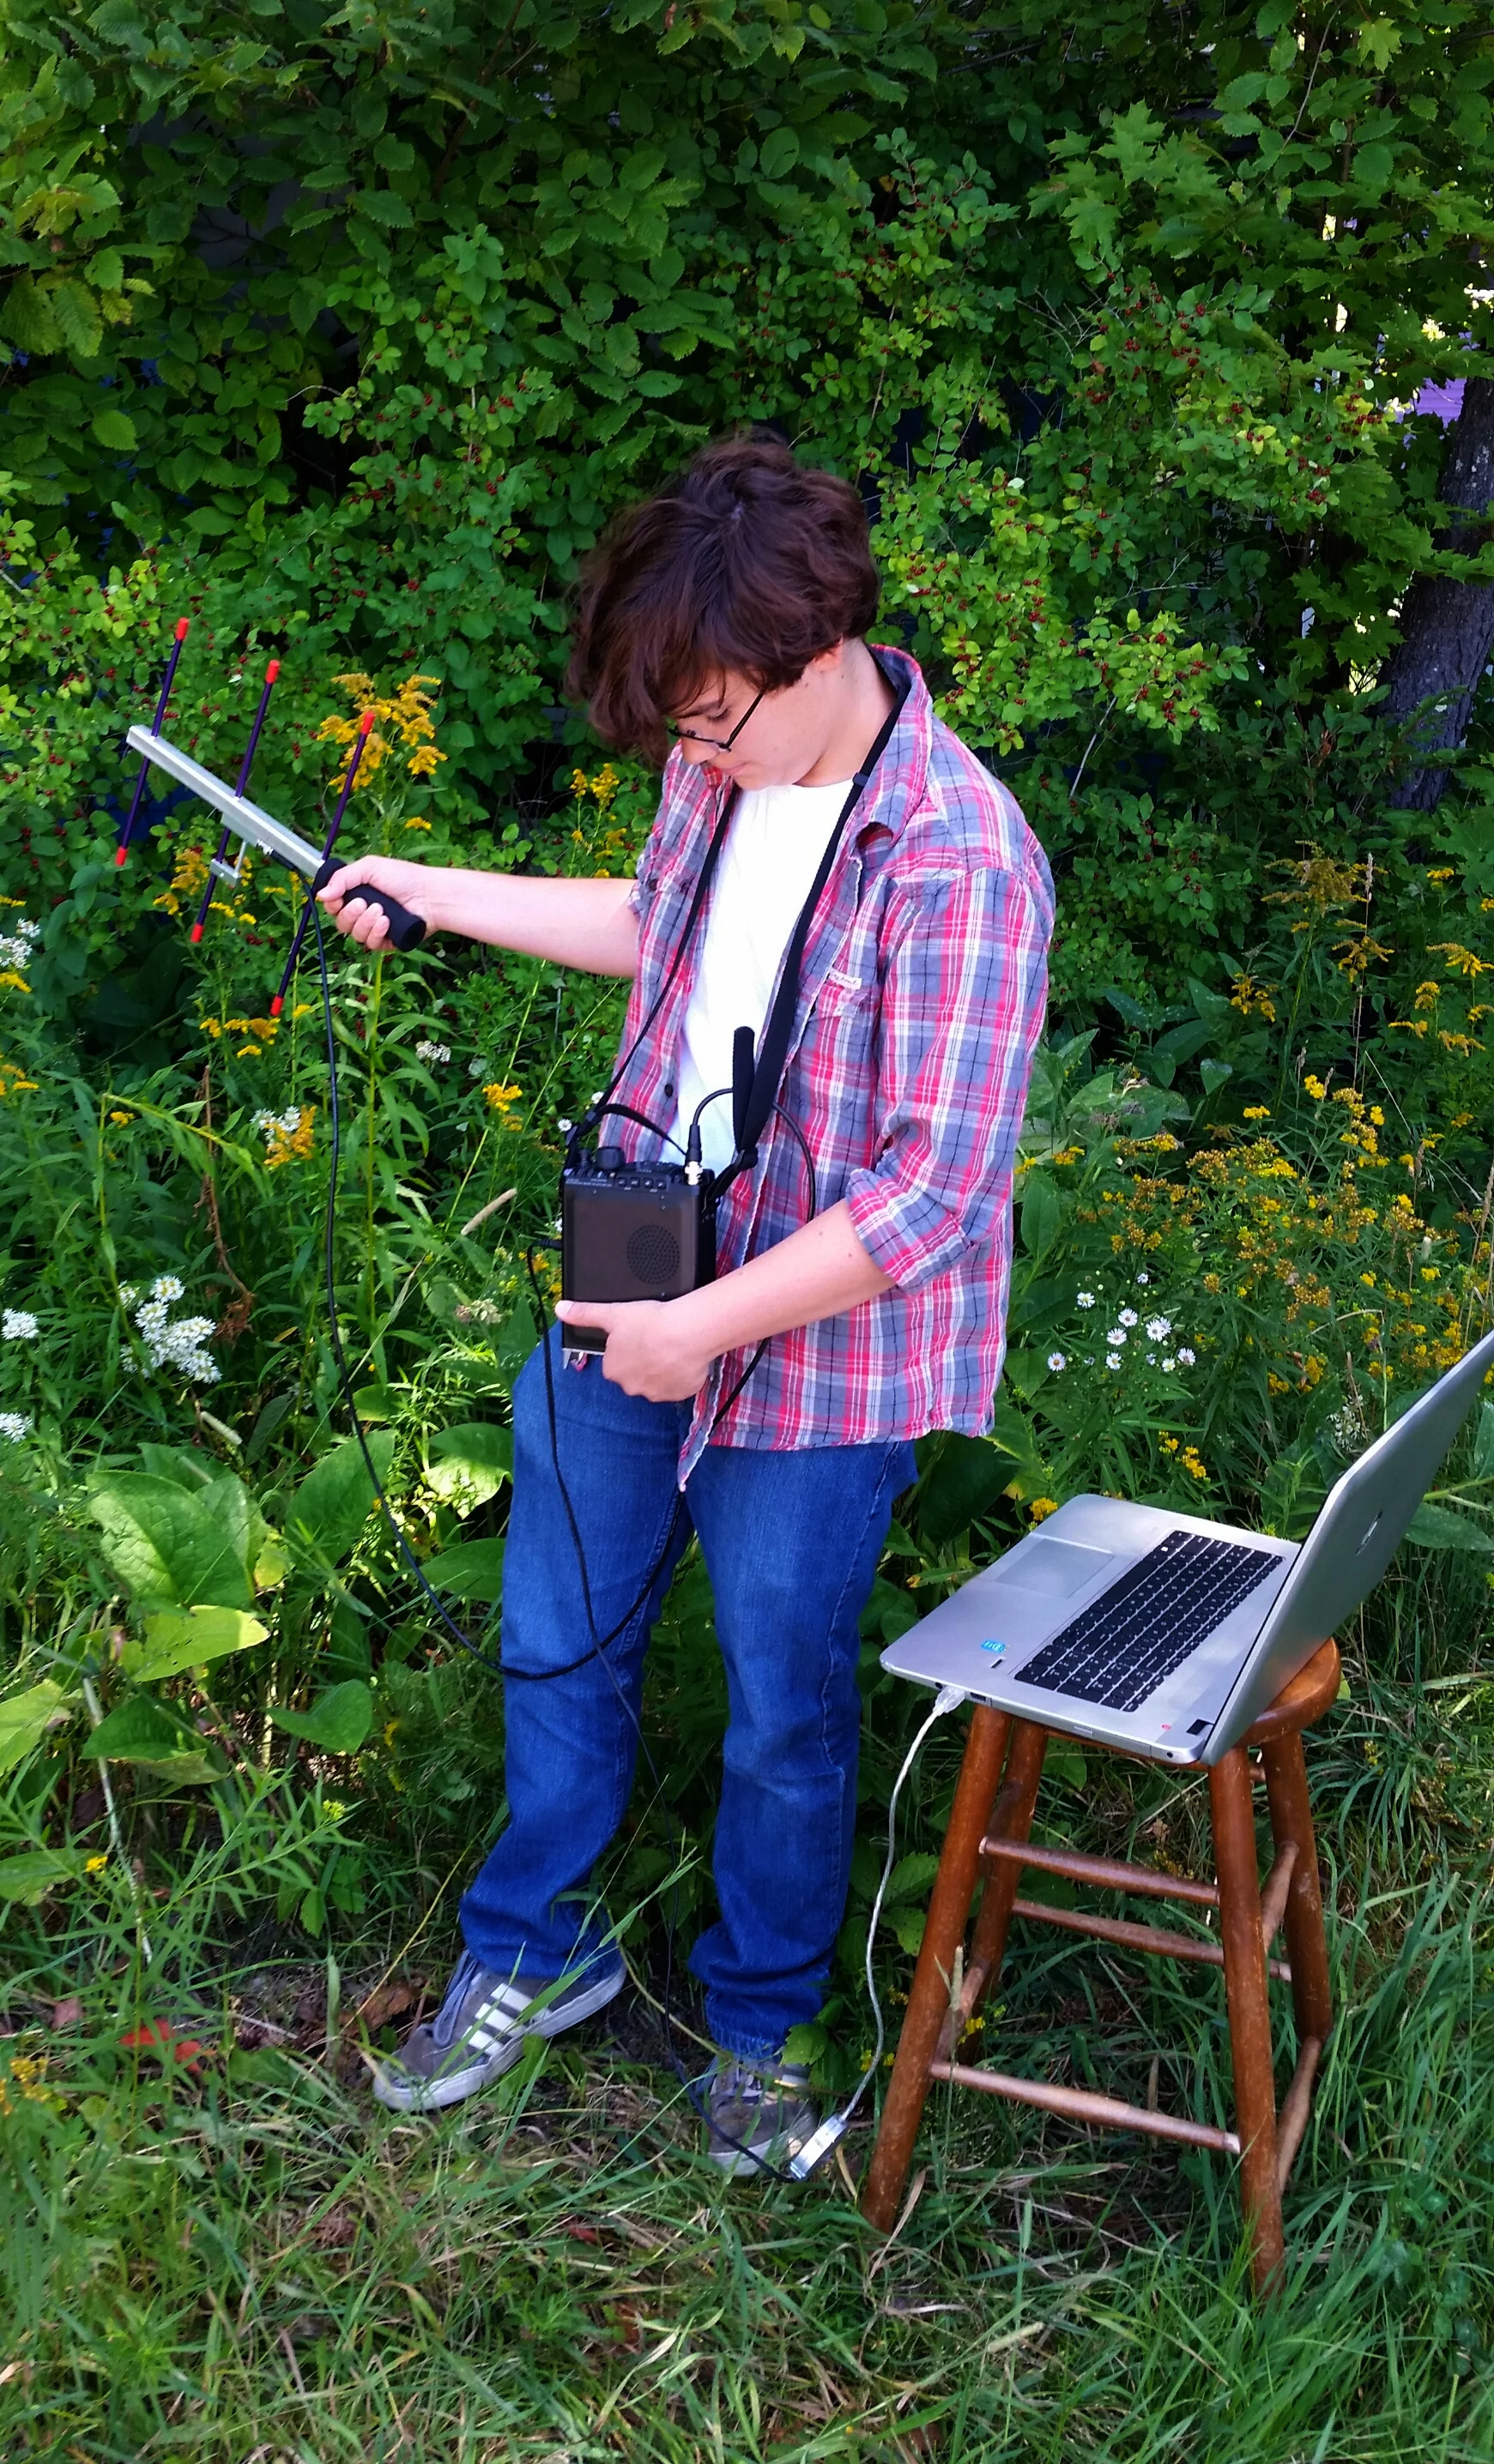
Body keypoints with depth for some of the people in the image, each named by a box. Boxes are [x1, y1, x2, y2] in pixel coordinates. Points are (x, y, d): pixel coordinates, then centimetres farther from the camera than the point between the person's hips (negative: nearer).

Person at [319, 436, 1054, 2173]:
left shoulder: (959, 863, -25)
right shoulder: (726, 760, -3)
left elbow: (937, 1190, -26)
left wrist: (708, 1325, -23)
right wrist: (453, 900, 15)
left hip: (816, 1360, -6)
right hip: (635, 1288, 7)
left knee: (785, 1715, 12)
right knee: (555, 1639, 19)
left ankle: (758, 2023, 37)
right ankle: (534, 1952, 42)